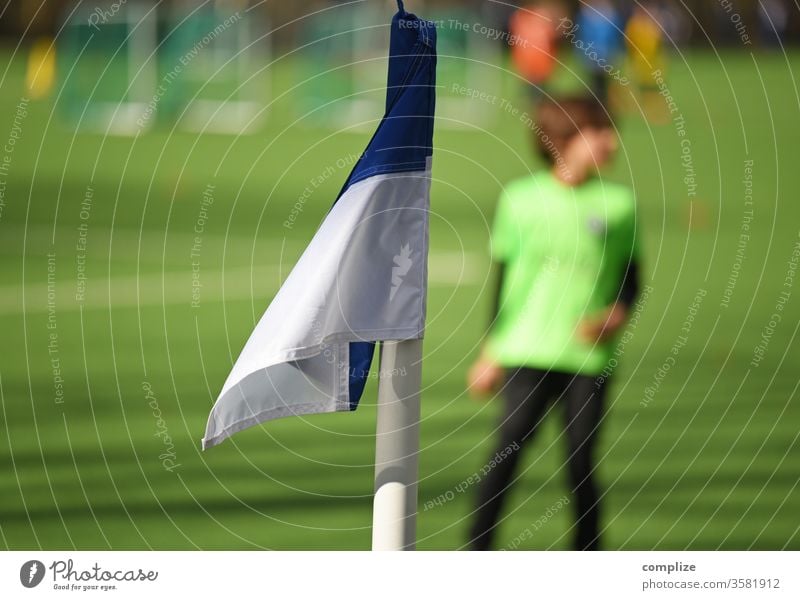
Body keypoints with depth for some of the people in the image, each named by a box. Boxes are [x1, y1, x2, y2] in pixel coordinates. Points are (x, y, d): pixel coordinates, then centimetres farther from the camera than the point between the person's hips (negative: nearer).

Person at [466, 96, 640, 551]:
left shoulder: (619, 203, 5)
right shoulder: (521, 199, 2)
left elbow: (630, 279, 12)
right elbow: (503, 279, 8)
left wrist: (617, 314, -9)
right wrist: (491, 351, 6)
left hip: (589, 356, 1)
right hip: (526, 352, -1)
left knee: (581, 462, -1)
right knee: (509, 449, -12)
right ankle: (477, 553, -6)